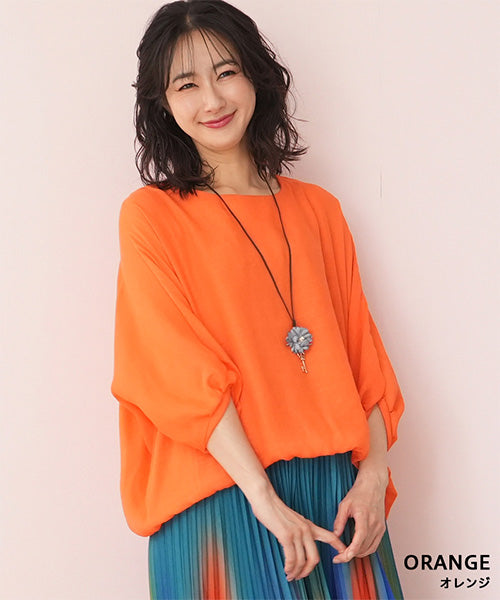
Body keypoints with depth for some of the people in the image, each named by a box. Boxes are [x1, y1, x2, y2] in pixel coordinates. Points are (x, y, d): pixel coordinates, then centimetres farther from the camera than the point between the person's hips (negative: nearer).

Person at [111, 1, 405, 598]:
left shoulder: (318, 209, 10)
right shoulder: (150, 216, -2)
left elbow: (360, 353, 7)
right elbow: (184, 373, -10)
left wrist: (373, 474, -6)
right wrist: (265, 500, -17)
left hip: (336, 490, 4)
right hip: (222, 498, -3)